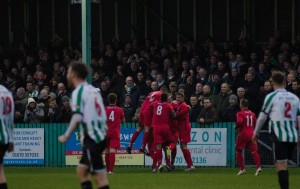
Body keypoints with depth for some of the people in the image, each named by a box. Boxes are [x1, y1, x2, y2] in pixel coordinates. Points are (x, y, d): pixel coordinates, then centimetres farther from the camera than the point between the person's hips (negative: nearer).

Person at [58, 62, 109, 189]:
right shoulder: (93, 90, 17)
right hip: (100, 136, 9)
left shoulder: (78, 92, -9)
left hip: (92, 139, -9)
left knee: (99, 176, -9)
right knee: (81, 170, 14)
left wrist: (66, 136, -18)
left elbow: (78, 117, -20)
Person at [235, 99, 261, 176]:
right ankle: (258, 167, -22)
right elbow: (255, 124, 13)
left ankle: (242, 169, 10)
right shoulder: (252, 114, 11)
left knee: (238, 151, 13)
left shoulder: (240, 113, -6)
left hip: (243, 134, -4)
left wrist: (236, 126, -4)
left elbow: (239, 122, -23)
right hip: (252, 134, 4)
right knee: (254, 151, -2)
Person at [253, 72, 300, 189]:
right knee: (283, 165, 18)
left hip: (279, 136, -5)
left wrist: (256, 133, 15)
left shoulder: (271, 96, -2)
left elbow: (262, 117, 2)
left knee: (281, 166, -7)